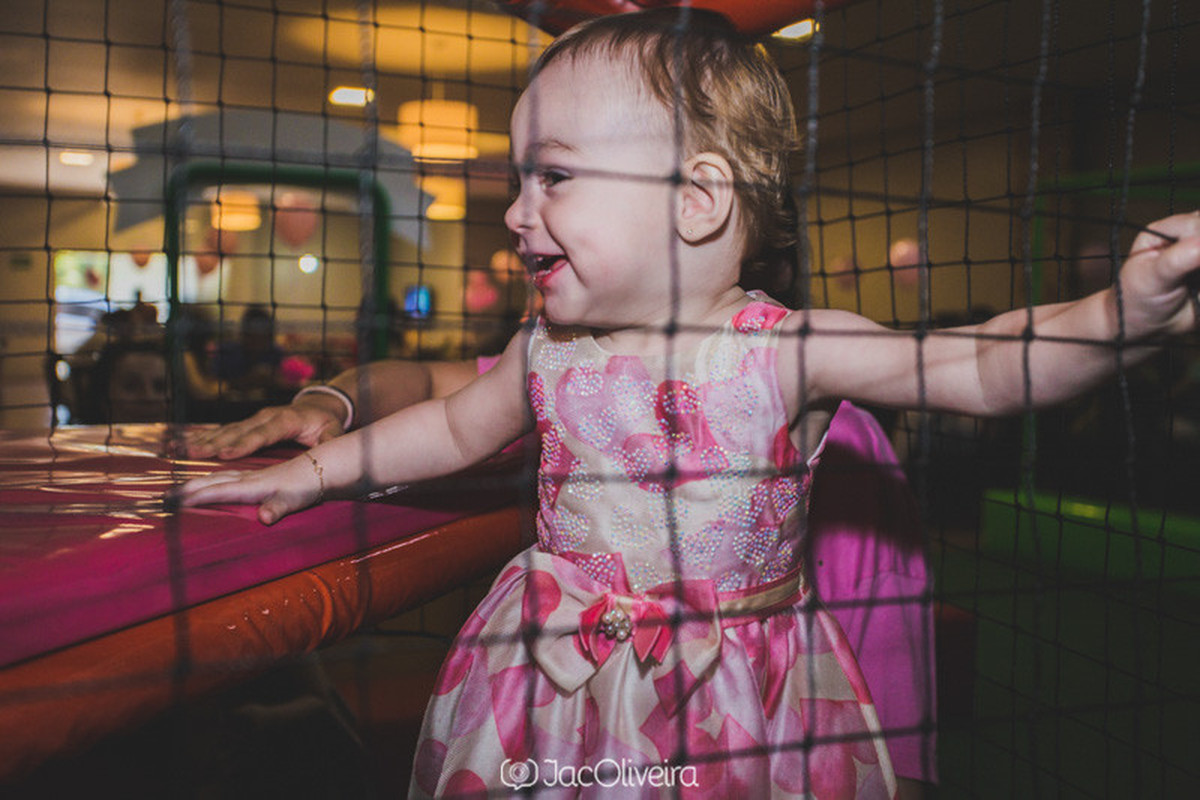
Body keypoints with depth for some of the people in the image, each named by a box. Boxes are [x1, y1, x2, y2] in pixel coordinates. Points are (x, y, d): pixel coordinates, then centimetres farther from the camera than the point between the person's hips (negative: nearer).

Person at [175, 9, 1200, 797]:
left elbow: (987, 368, -17)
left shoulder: (788, 349, -16)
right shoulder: (546, 356, -3)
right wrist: (314, 470, 18)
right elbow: (455, 425, 14)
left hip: (734, 694, -2)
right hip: (556, 681, 3)